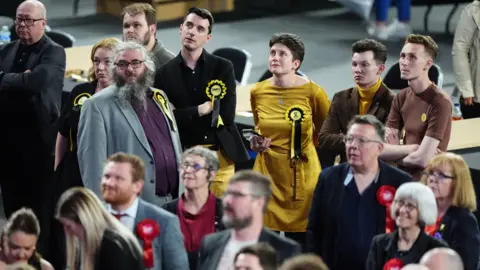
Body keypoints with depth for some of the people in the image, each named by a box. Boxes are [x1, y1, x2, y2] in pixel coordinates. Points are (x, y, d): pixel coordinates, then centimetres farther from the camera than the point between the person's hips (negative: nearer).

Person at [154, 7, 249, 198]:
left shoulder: (223, 68, 4)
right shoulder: (164, 73, 6)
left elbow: (226, 116, -6)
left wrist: (182, 116, -7)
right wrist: (199, 111, -10)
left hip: (220, 155, 0)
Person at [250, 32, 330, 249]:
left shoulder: (312, 92, -7)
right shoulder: (257, 92, 3)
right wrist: (257, 142, 3)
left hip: (301, 174, -3)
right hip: (267, 171, 3)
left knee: (298, 238, 0)